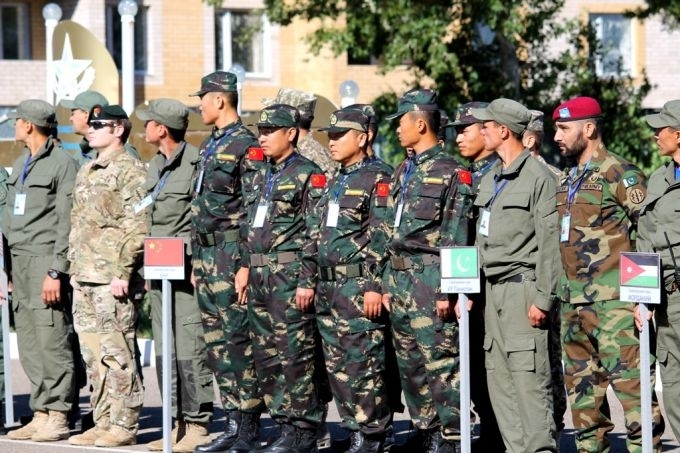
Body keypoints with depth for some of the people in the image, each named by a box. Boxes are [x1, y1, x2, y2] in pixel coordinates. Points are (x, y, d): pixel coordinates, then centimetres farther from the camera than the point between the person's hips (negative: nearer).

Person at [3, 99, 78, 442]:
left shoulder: (62, 163, -6)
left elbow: (67, 222, -11)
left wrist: (56, 271, -17)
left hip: (45, 260, -8)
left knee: (51, 339, -8)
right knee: (29, 344, 6)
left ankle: (58, 417, -6)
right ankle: (40, 414, 9)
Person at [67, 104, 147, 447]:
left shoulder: (130, 171, -9)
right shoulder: (86, 172, 19)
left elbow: (136, 227, -15)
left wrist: (123, 273, -19)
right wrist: (73, 268, 18)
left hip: (113, 279, -9)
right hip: (84, 278, 9)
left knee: (117, 354, -7)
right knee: (93, 355, 10)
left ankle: (124, 426, -3)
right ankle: (103, 423, 15)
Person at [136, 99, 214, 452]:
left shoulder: (196, 163, -11)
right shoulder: (155, 166, 17)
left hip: (187, 268, -9)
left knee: (189, 349, -8)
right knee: (164, 352, 9)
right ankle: (178, 422, 14)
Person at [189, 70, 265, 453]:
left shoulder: (247, 146, -11)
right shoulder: (210, 145, 17)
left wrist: (246, 266, -20)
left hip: (231, 257, -10)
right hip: (206, 258, 10)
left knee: (238, 340, -7)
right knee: (216, 342, 9)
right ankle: (235, 418, 13)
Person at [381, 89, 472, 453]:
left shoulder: (450, 173, -8)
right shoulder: (403, 172, 17)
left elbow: (456, 238, -13)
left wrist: (448, 290, -17)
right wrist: (387, 283, 16)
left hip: (429, 282, -8)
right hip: (400, 281, 8)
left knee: (439, 361, -7)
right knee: (409, 362, 12)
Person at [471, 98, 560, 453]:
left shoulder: (538, 178, -8)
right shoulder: (489, 180, 17)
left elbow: (550, 244, -12)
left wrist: (543, 299, -16)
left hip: (522, 287, -9)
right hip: (493, 290, 9)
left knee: (529, 376, -11)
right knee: (498, 377, 7)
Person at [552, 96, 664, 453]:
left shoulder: (620, 176, -8)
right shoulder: (566, 180, 18)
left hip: (614, 302, -9)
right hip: (574, 303, 9)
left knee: (629, 380, -11)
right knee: (581, 385, 11)